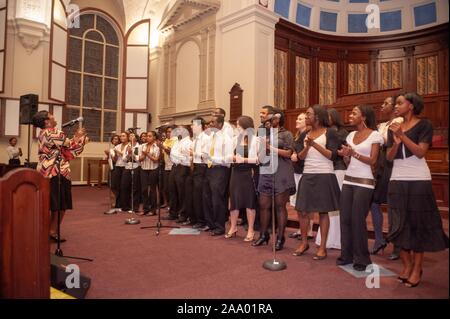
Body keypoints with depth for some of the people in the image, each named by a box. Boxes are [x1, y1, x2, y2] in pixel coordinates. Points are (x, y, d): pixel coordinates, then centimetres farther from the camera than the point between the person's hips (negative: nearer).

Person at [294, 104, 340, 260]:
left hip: (324, 176, -5)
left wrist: (315, 144, -17)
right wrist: (307, 146, -11)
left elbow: (333, 155, -10)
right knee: (303, 210, 5)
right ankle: (304, 242, 22)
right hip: (307, 176, 5)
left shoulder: (330, 132, -2)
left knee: (323, 211, 1)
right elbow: (300, 157, 8)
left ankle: (322, 247, 12)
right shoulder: (304, 134, 13)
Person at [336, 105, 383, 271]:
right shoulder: (351, 135, 13)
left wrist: (354, 153, -20)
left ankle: (361, 258, 12)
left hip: (364, 182, -6)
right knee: (345, 218, 5)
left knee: (358, 220, -3)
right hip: (348, 180, 6)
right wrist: (345, 155, -6)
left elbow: (372, 161, -9)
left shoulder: (374, 135, -4)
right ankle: (347, 254, 17)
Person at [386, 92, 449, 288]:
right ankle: (407, 265, 16)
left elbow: (420, 152, -14)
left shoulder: (424, 125, -3)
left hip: (419, 181, -4)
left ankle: (417, 269, 10)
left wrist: (402, 136, -20)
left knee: (418, 223, 1)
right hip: (397, 181, 5)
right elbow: (389, 157, 5)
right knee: (400, 224, 4)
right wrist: (396, 143, -13)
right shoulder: (394, 127, 11)